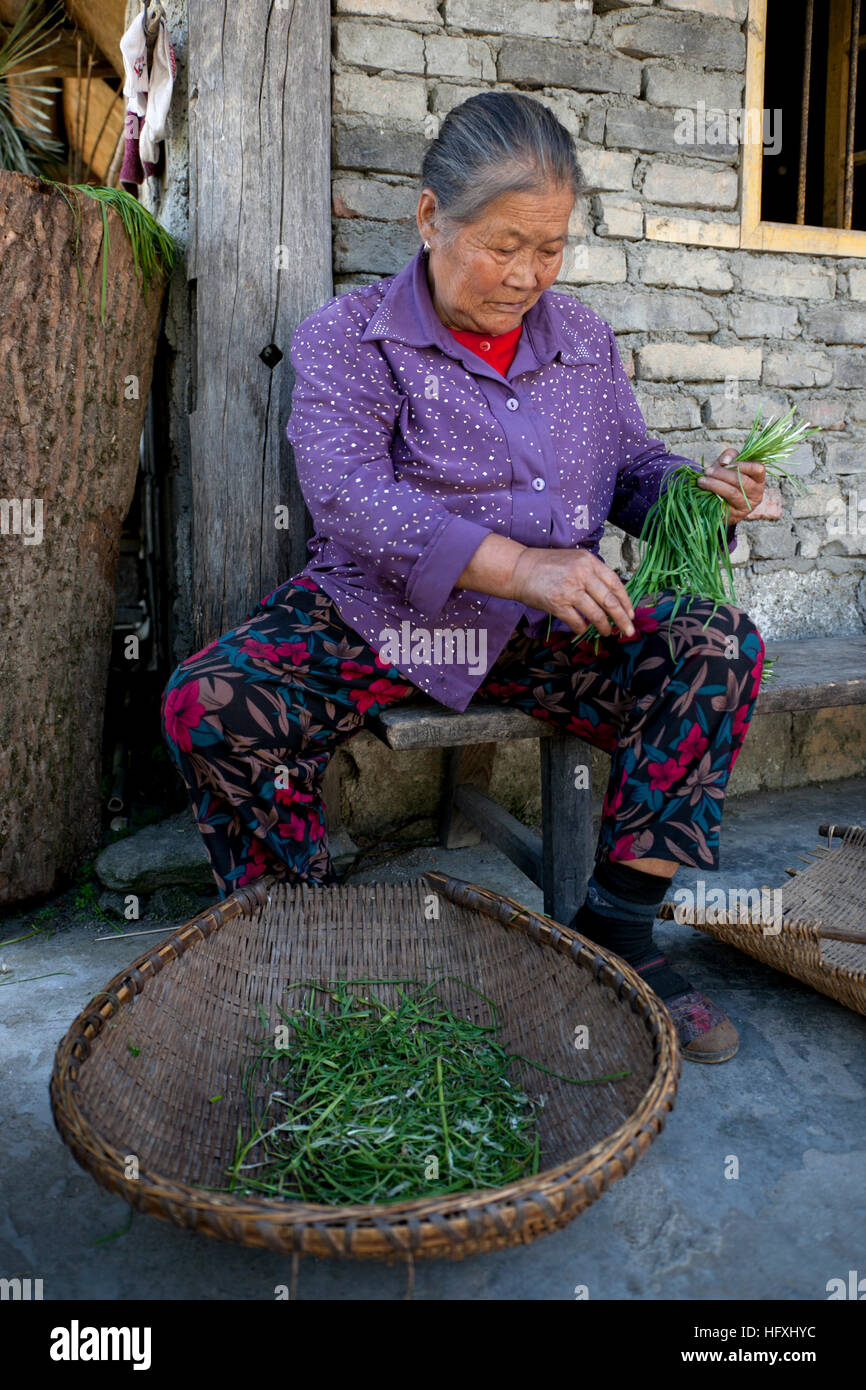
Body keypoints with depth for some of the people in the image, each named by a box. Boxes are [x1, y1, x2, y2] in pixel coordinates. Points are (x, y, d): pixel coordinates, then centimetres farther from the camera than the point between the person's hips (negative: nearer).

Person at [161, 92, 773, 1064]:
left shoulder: (582, 340, 13)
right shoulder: (346, 337, -2)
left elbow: (631, 465, 22)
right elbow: (346, 493, -19)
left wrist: (692, 492, -5)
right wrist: (516, 565, -32)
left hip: (543, 631, 4)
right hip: (373, 619, -3)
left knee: (718, 646, -18)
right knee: (210, 703, -27)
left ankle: (617, 927, -10)